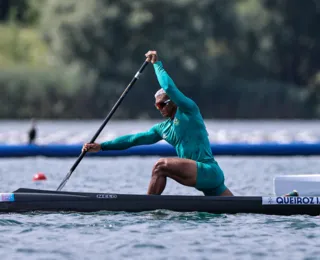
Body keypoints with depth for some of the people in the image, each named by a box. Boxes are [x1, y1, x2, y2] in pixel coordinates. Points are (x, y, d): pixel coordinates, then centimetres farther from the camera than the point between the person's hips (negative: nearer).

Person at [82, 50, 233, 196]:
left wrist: (157, 64, -2)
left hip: (209, 171, -9)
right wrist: (102, 146, 16)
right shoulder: (163, 129, 20)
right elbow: (133, 139, 20)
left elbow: (169, 88, -14)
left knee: (161, 165, -20)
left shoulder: (189, 111, -2)